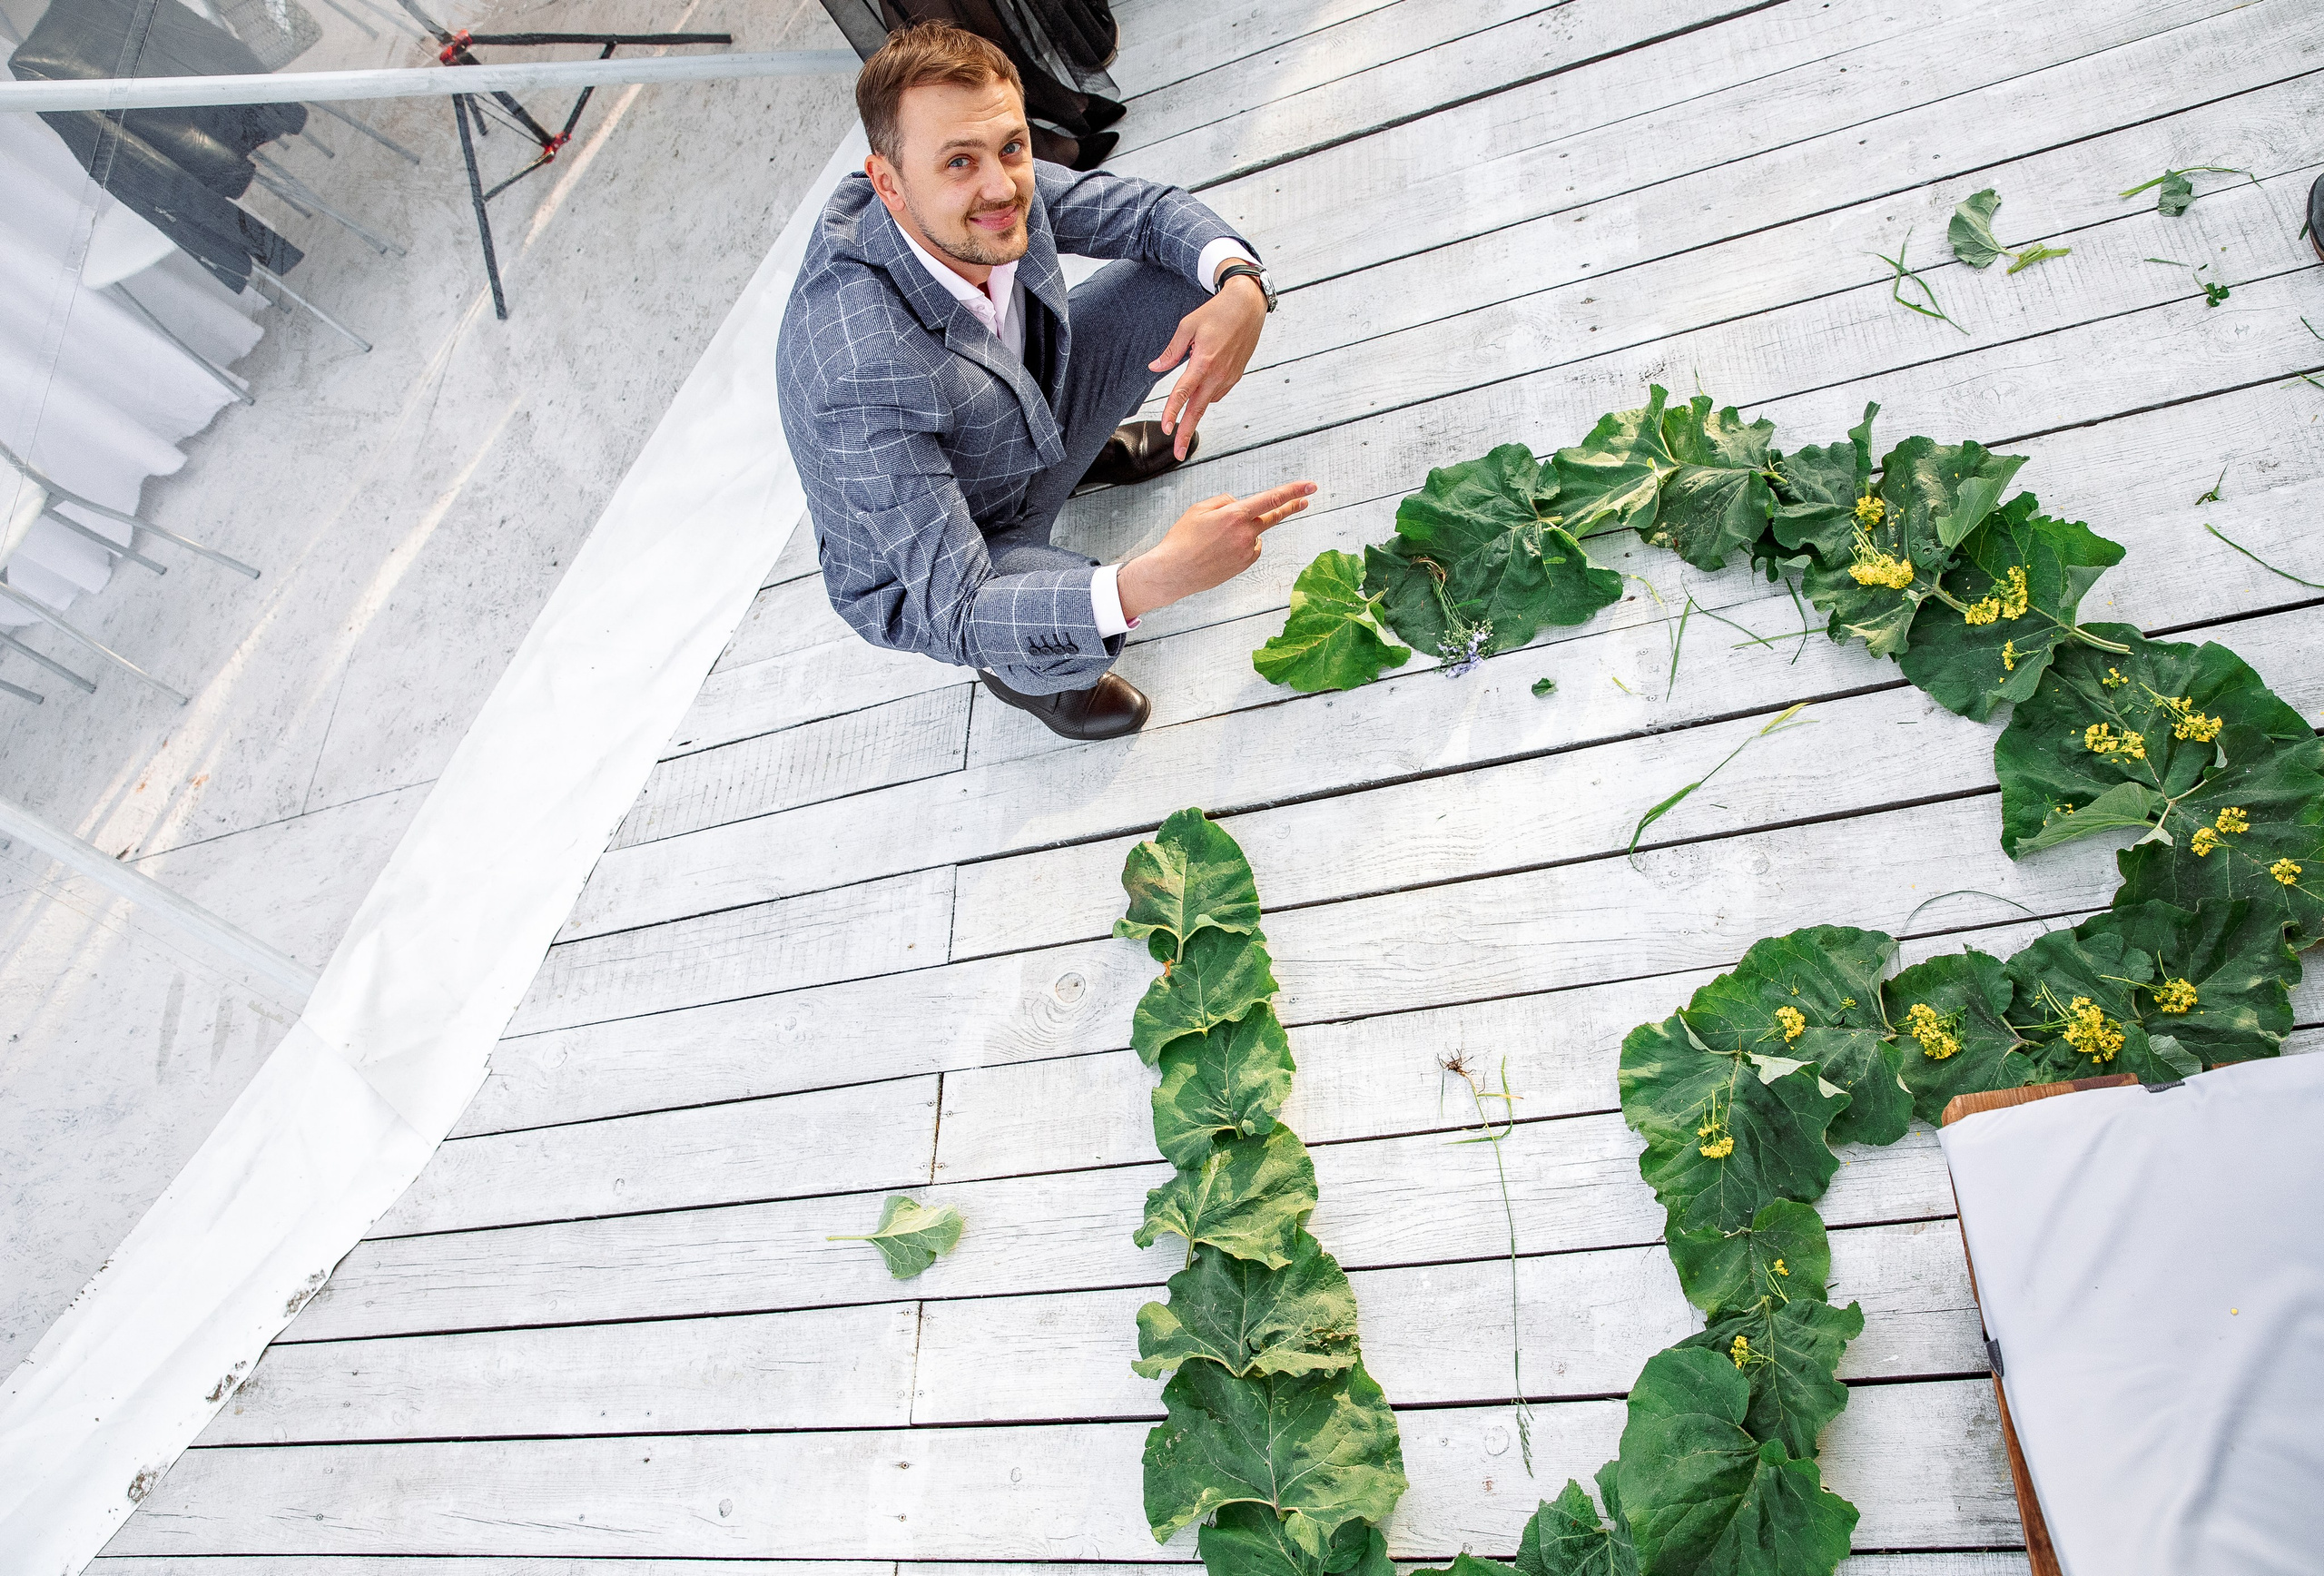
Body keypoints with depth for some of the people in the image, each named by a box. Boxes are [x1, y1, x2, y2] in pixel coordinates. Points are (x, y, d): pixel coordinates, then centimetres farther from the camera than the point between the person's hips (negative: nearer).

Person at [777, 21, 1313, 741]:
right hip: (922, 574, -6)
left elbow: (1148, 207, -7)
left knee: (1180, 277, -3)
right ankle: (1017, 669, 3)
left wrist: (1240, 286, -30)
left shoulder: (995, 192, -23)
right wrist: (1150, 583, -56)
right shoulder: (861, 378, -42)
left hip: (1026, 436, 7)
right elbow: (953, 609, -41)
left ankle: (1082, 451, 25)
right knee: (1079, 641, -38)